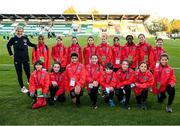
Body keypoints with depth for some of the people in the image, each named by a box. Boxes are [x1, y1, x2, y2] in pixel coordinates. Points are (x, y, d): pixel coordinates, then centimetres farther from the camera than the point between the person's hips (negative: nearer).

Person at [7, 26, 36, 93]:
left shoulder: (25, 38, -1)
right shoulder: (13, 39, -4)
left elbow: (29, 44, 19)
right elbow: (8, 46, 14)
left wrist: (36, 45, 4)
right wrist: (11, 54, 11)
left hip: (26, 58, 1)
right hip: (17, 59, -1)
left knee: (28, 72, 3)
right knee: (19, 74, 5)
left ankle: (30, 83, 29)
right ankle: (22, 87, 16)